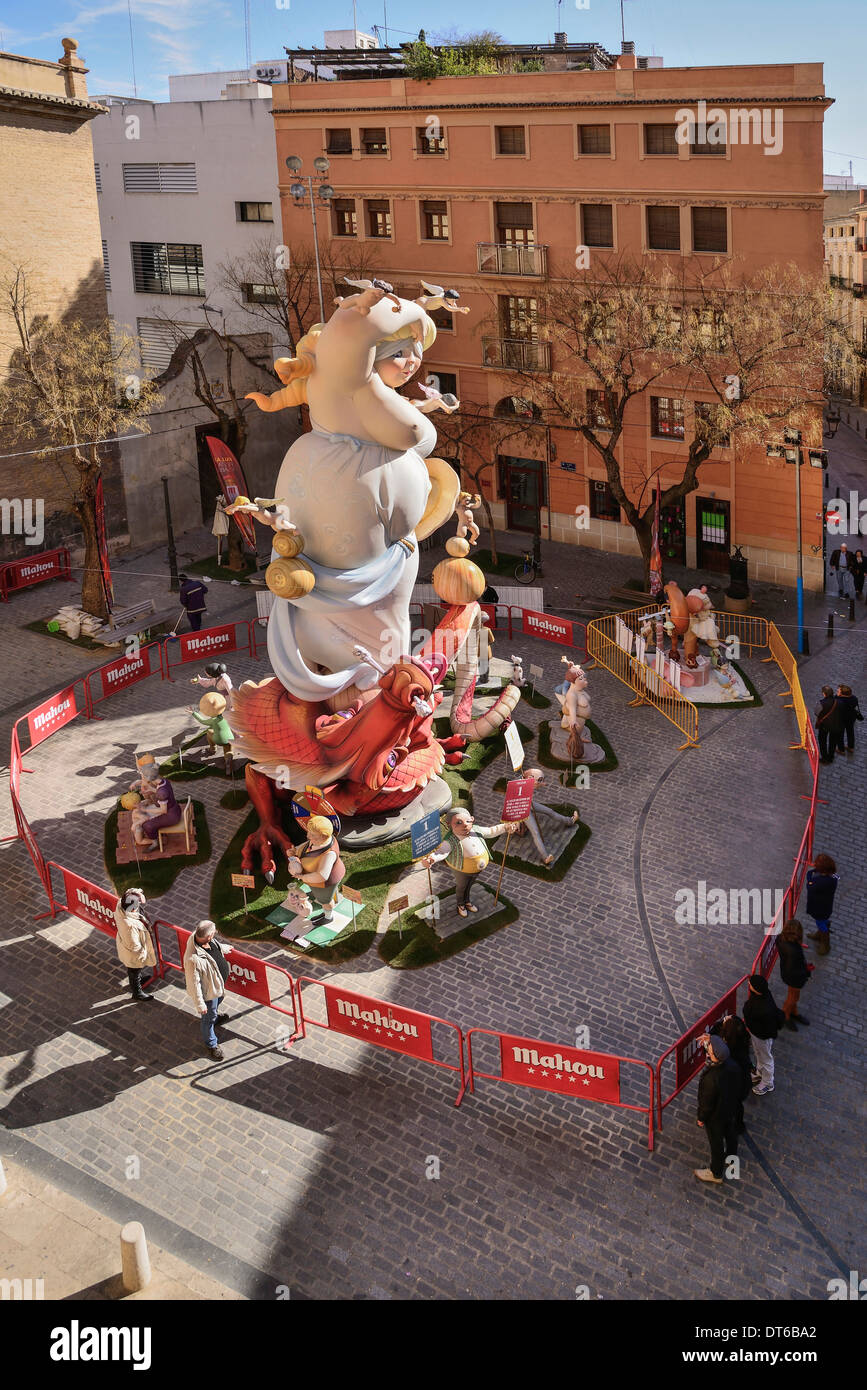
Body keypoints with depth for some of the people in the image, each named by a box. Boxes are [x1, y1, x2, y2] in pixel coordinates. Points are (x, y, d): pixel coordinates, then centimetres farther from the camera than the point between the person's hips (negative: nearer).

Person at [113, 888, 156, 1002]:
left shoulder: (120, 906, -28)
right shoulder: (131, 925, -46)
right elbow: (134, 946, -31)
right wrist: (144, 954, -14)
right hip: (133, 955, -7)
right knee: (134, 972, 23)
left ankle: (138, 980, 65)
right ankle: (137, 994, 49)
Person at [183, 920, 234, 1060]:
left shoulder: (199, 936, -21)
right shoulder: (193, 959, -45)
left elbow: (215, 946, 5)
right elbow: (194, 984, -32)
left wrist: (224, 949, 24)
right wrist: (200, 1004, -21)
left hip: (218, 982, 8)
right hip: (208, 990, -8)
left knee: (218, 1000, 37)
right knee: (209, 1018, 18)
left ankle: (214, 1016, 69)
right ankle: (211, 1045, 42)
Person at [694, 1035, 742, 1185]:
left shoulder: (710, 1079, -44)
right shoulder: (733, 1065, -26)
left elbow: (707, 1103, -29)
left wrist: (701, 1118, -5)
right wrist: (710, 1041, -16)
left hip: (716, 1117, -6)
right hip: (732, 1109, 6)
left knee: (716, 1144, 20)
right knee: (731, 1135, 32)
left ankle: (716, 1173, 45)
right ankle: (731, 1159, 61)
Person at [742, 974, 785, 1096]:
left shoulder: (765, 1011, -46)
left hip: (763, 1036, -8)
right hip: (755, 1031, 8)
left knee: (766, 1058, 22)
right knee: (758, 1054, 35)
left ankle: (767, 1084, 49)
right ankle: (759, 1073, 63)